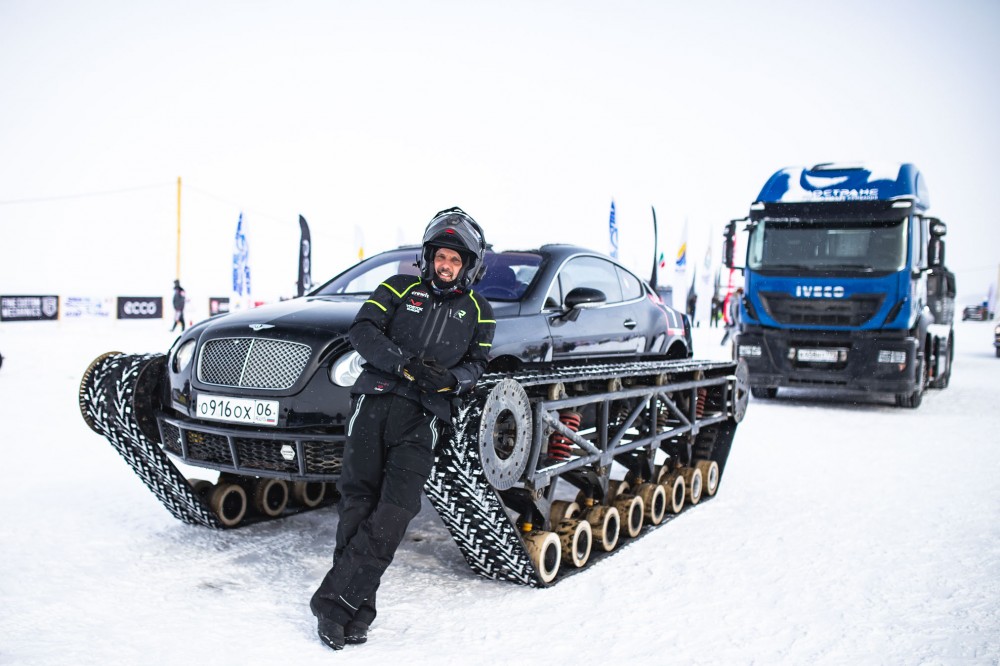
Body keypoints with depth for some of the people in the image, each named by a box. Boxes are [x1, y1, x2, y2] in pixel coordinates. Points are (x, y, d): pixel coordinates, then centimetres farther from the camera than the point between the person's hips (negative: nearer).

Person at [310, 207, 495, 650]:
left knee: (396, 511, -14)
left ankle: (336, 598, -9)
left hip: (423, 418, 0)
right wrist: (406, 363, -12)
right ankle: (355, 605, 4)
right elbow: (362, 330, 2)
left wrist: (451, 379, -10)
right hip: (375, 400, 0)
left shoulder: (478, 312, 18)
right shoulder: (400, 289, 12)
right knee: (358, 500, -3)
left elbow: (476, 364, 13)